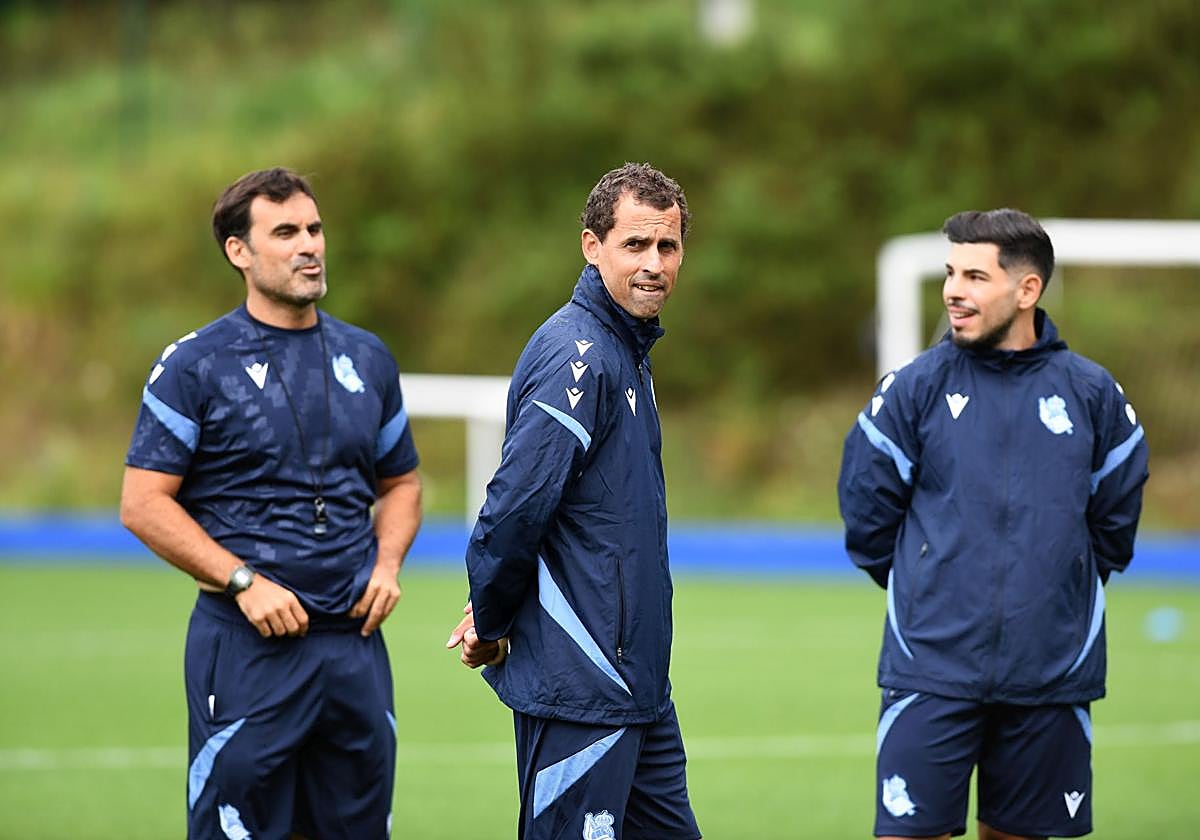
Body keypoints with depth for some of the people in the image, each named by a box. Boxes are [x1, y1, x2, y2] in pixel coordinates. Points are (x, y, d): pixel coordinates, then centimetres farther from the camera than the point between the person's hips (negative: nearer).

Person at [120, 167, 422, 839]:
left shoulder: (367, 359, 13)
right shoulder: (195, 365, -2)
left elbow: (400, 483, 23)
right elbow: (144, 505, -6)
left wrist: (387, 566, 3)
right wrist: (244, 582, -14)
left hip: (354, 638, 5)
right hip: (248, 642, -5)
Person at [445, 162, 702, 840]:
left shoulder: (627, 352, 16)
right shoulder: (577, 356, -16)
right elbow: (516, 505, -23)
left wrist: (494, 615, 13)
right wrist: (491, 623, -10)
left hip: (636, 683, 10)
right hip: (579, 687, -10)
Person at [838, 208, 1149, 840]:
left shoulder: (1092, 394, 4)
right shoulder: (914, 388, 0)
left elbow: (1115, 523, 15)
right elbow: (866, 515, 6)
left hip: (1052, 679, 2)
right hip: (931, 675, -1)